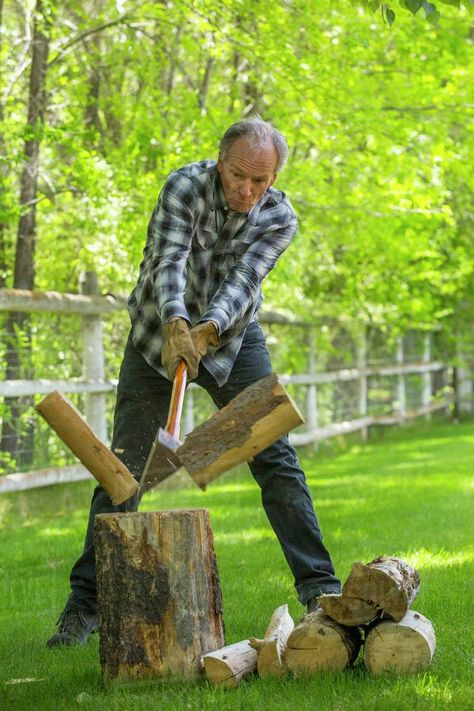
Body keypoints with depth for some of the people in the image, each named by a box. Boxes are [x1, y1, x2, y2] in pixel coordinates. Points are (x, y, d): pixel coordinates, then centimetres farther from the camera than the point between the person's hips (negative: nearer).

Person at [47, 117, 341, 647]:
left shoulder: (278, 217, -13)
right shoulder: (186, 186, -20)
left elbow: (242, 282, -26)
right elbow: (169, 261, -33)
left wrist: (207, 331, -45)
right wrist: (176, 326, -51)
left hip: (232, 341, 2)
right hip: (159, 336, -2)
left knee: (276, 459, -6)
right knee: (122, 470, -3)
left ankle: (318, 586, 1)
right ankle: (85, 602, 3)